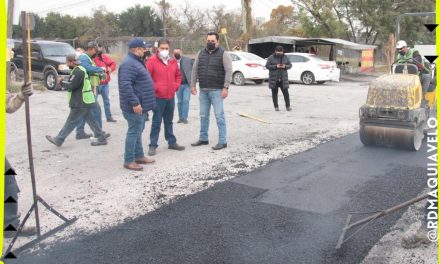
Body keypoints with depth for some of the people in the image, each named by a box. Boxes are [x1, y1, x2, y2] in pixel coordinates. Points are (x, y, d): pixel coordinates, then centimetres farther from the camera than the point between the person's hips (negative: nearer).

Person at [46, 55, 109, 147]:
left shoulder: (78, 72, -18)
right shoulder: (81, 69, 15)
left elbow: (71, 86, -21)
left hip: (81, 103, -10)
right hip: (85, 101, 10)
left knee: (71, 122, -1)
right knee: (90, 120, 13)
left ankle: (58, 140, 7)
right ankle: (102, 137, 16)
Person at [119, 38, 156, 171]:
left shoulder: (136, 61, 17)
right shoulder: (129, 64, -18)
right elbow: (125, 85, -28)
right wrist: (134, 103, -29)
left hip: (141, 104, 11)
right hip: (135, 106, -11)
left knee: (138, 131, 17)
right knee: (134, 132, -5)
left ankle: (139, 156, 28)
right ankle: (129, 160, 2)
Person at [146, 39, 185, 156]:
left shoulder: (173, 61, 10)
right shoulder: (152, 61, -9)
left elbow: (178, 75, 22)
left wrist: (176, 85, 8)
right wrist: (154, 88, -15)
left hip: (170, 96, 6)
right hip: (158, 97, -6)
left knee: (169, 121, 17)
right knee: (156, 122, -2)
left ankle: (172, 142, 27)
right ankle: (153, 145, 4)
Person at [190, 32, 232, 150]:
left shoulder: (223, 54, -5)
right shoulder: (200, 54, 11)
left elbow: (229, 71, -10)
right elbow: (195, 70, 14)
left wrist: (225, 88, -17)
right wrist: (193, 85, 9)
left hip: (216, 91, -5)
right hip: (203, 91, 6)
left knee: (219, 116, -4)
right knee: (203, 116, 12)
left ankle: (222, 141, 0)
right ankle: (203, 138, 24)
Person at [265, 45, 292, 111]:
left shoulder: (285, 57, 7)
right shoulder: (271, 58, -1)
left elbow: (290, 65, 9)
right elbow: (267, 66, -6)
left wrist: (285, 66, -13)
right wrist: (275, 66, -18)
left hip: (283, 78, 2)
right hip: (274, 78, -1)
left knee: (286, 92, -3)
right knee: (274, 93, 3)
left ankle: (288, 106, 3)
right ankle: (276, 106, 11)